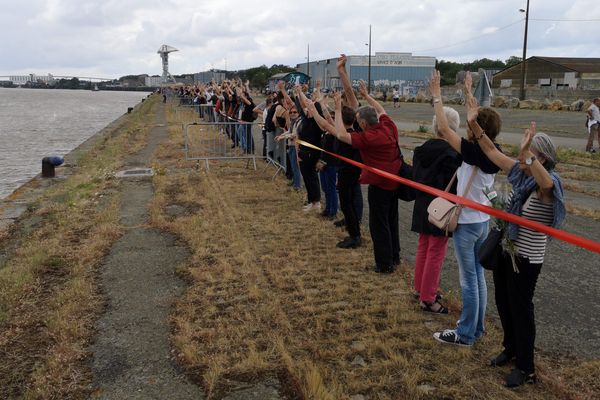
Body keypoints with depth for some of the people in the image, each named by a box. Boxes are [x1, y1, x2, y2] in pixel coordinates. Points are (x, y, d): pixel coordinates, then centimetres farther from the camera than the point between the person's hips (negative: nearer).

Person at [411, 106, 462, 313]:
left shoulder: (422, 149, 1)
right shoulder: (452, 154, -21)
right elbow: (453, 187, -20)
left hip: (423, 205, 7)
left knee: (423, 247, 20)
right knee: (436, 253, 2)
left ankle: (420, 288, 34)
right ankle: (428, 299, 10)